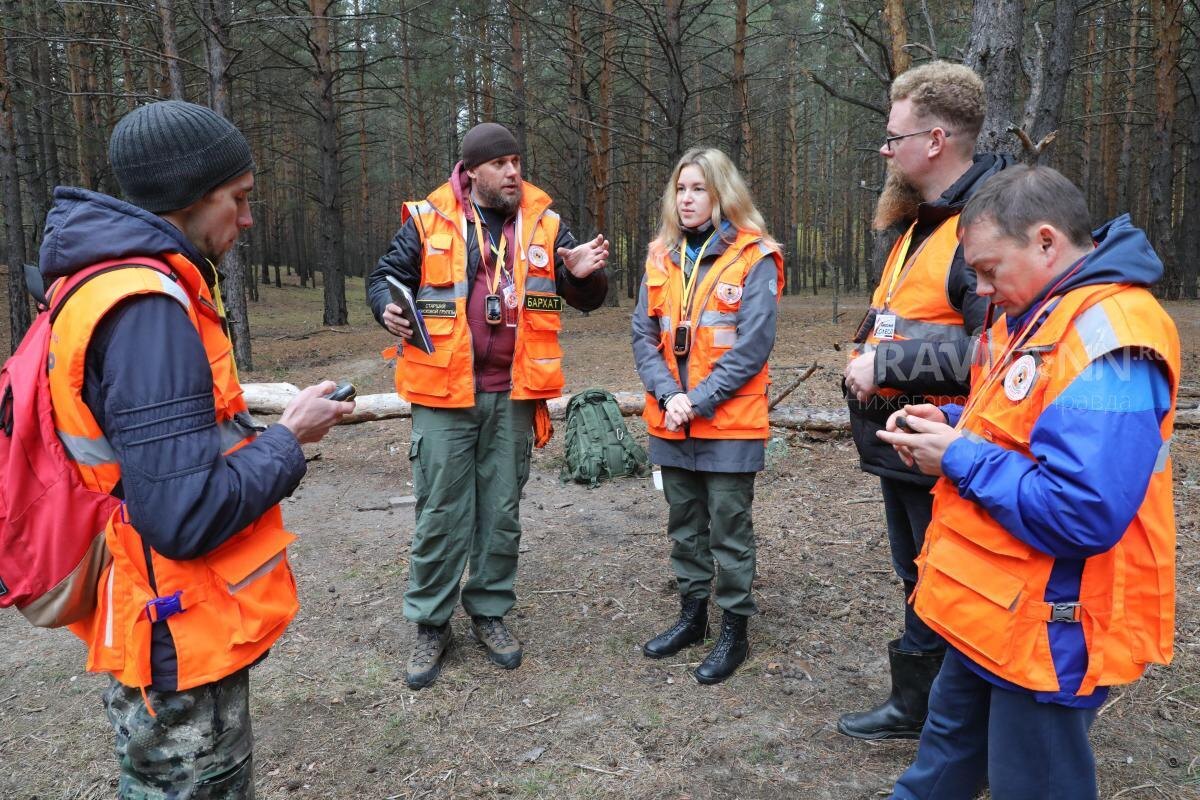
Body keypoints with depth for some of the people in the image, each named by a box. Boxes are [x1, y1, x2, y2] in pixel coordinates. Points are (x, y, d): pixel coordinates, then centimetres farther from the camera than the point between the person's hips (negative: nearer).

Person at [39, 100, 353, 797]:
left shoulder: (117, 281, 7)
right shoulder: (146, 308, -25)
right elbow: (187, 516, -29)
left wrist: (265, 428, 4)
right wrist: (287, 440, -15)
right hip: (183, 646, -9)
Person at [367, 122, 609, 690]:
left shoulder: (544, 223, 7)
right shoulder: (429, 219, 1)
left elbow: (586, 300, 10)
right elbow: (385, 276, 9)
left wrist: (585, 274, -13)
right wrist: (387, 308, -14)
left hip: (513, 395, 2)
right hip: (445, 392, -2)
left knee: (502, 511, 12)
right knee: (441, 513, 4)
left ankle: (490, 611, 29)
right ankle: (430, 623, 20)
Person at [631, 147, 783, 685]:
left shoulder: (754, 257, -7)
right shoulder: (662, 256, 8)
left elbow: (753, 344, -13)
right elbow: (644, 335, 4)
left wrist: (700, 400, -17)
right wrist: (667, 395, -10)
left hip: (729, 420, -5)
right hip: (671, 419, 5)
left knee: (729, 527, 5)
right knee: (684, 522, 16)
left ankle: (735, 630, 19)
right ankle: (692, 614, 33)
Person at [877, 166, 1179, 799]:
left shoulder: (1107, 340, -27)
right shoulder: (1038, 313, 5)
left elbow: (1082, 513, -33)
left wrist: (960, 458, -22)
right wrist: (952, 423, -1)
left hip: (1048, 628, -9)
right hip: (992, 605, 9)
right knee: (949, 744, 28)